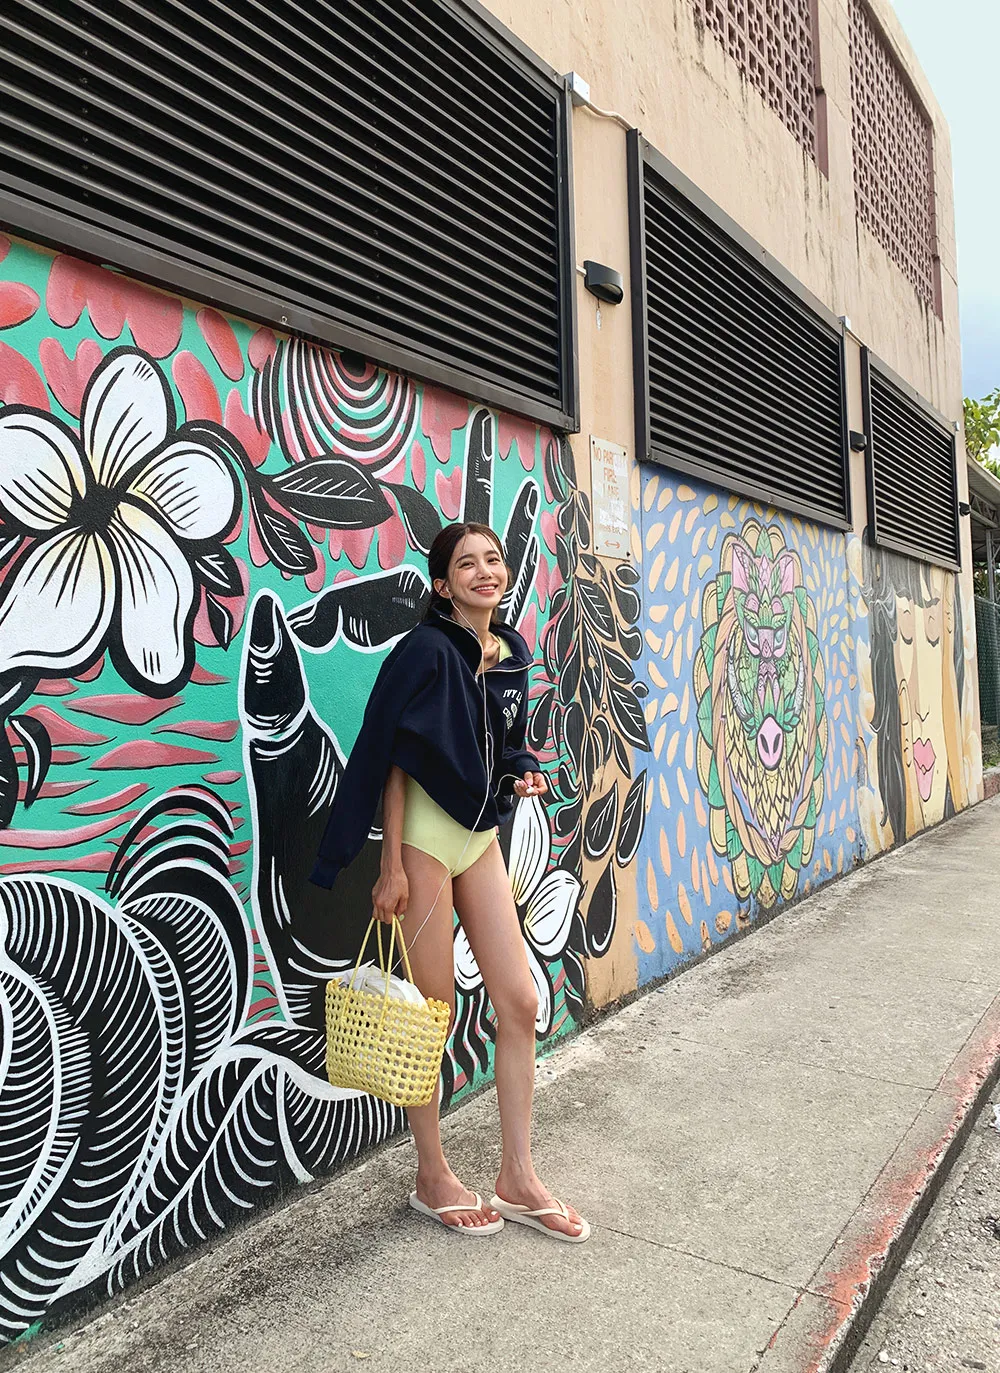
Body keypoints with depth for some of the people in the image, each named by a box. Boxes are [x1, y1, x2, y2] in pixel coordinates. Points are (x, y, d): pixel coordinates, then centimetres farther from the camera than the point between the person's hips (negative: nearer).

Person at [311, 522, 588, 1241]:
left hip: (482, 838, 7)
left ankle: (518, 1178, 22)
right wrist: (393, 865, -14)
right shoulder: (427, 651, -13)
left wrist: (524, 772, -2)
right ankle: (433, 1176, 25)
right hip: (425, 835, -7)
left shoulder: (513, 652, 7)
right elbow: (391, 757, -13)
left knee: (520, 1001, 6)